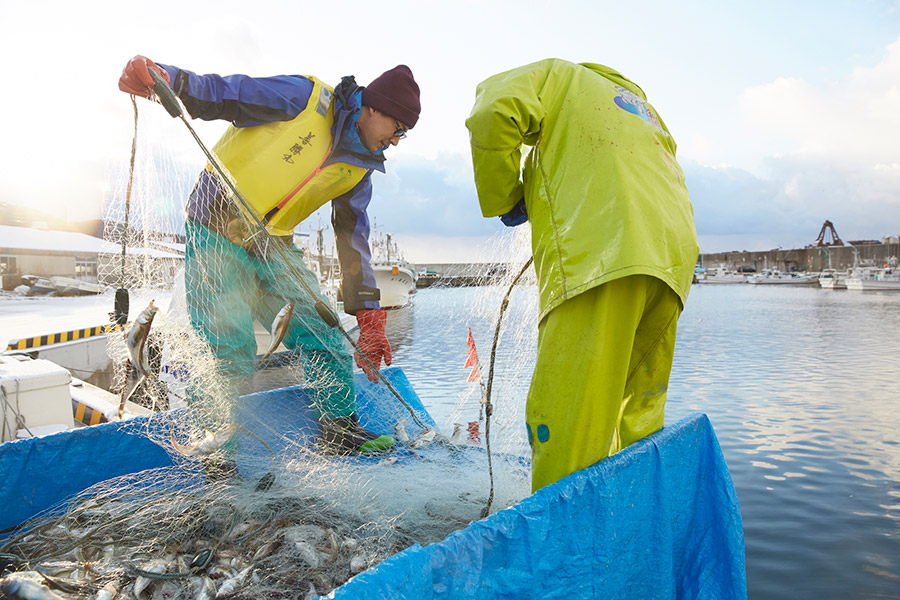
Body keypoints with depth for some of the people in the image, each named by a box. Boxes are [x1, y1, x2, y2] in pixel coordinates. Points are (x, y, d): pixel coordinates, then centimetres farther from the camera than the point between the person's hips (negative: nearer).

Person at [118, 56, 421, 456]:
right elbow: (220, 93, -14)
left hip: (274, 247, 6)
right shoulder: (305, 98, -12)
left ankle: (342, 429, 18)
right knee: (229, 350, -8)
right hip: (218, 235, -6)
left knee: (322, 333, 1)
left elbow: (352, 239, 5)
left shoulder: (359, 169, 5)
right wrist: (167, 78, -36)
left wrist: (369, 317, 1)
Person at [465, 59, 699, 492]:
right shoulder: (641, 105, 40)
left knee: (564, 418, -12)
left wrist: (504, 201, 10)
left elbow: (493, 115, -1)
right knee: (638, 419, 13)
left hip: (601, 252, -8)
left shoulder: (559, 75, 20)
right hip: (673, 258, 9)